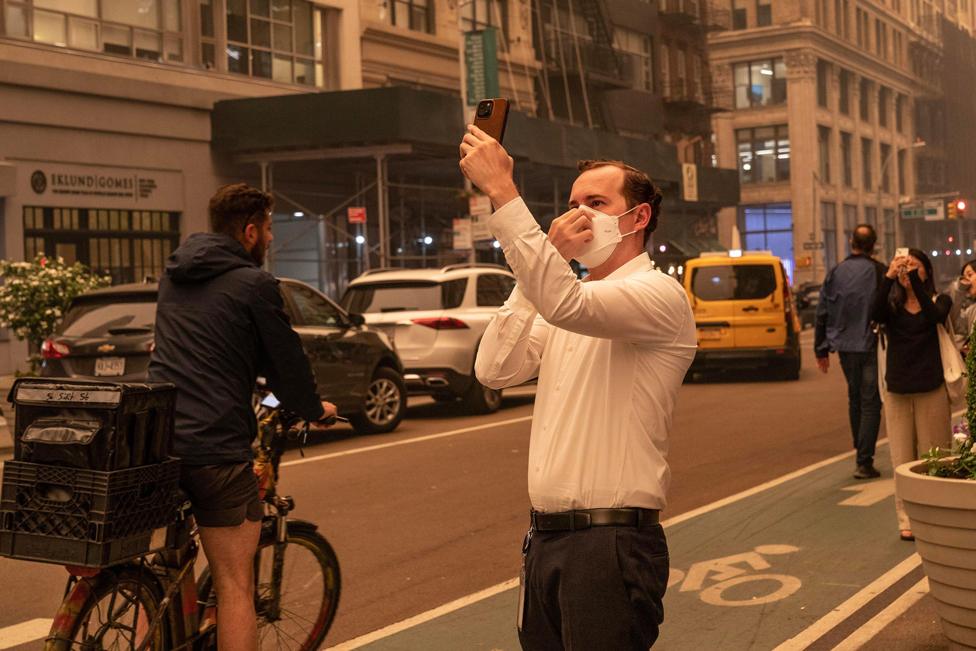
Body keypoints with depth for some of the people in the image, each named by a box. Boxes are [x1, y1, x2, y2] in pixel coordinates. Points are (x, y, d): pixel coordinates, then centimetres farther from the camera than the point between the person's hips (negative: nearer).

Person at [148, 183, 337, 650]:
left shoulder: (174, 275, 14)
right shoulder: (253, 283, -8)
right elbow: (285, 358, -1)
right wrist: (313, 409, 19)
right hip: (215, 447, -7)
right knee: (234, 587, 3)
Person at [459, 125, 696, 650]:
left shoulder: (659, 295, -9)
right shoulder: (569, 291, 16)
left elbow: (565, 304, -30)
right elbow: (495, 370, 2)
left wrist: (501, 190, -29)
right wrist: (545, 256, -2)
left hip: (611, 542, -7)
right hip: (546, 537, 8)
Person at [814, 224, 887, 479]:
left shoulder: (835, 273, 2)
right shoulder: (879, 271, -10)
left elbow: (822, 312, 5)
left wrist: (821, 349, 11)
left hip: (845, 346, 4)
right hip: (871, 346, -4)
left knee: (855, 399, 20)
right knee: (870, 403, 0)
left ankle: (861, 453, 28)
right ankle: (864, 461, -5)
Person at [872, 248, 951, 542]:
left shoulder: (939, 301, 5)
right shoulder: (891, 306, 7)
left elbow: (934, 316, -19)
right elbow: (876, 314, -17)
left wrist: (914, 278, -28)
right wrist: (889, 278, -31)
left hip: (931, 390, -1)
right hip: (897, 391, 1)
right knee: (902, 459, 0)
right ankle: (907, 520, 4)